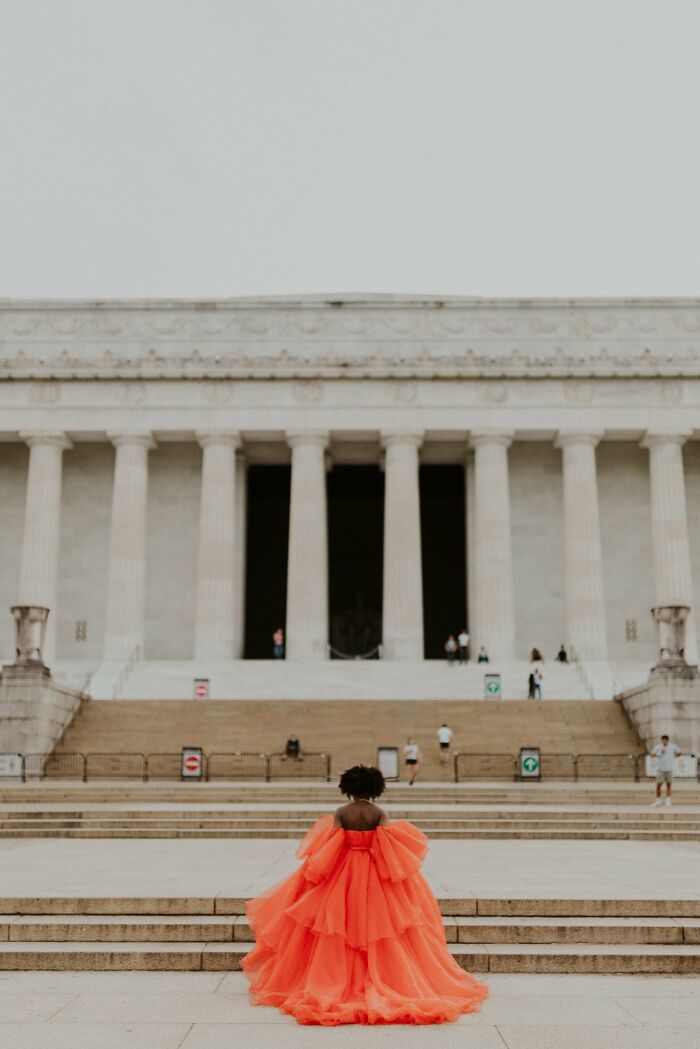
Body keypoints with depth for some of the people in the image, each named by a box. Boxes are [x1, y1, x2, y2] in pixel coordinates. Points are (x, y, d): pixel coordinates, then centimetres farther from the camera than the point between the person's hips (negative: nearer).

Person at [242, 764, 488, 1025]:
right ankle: (384, 980, 9)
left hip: (343, 877, 0)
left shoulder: (340, 814, -7)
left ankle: (338, 983, 11)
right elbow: (389, 848, -17)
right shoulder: (380, 813, -7)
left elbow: (328, 849, -11)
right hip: (376, 878, 0)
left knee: (342, 927, 10)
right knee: (377, 923, 8)